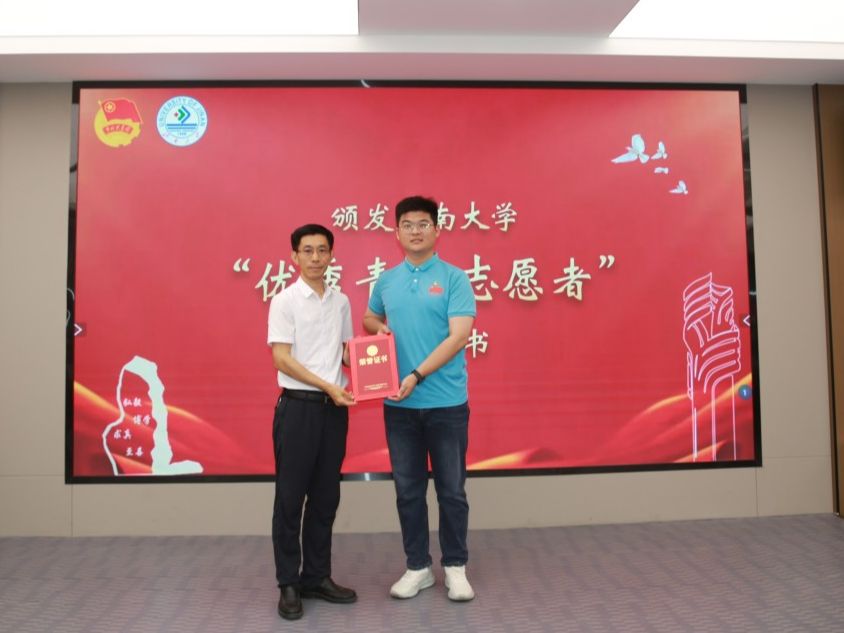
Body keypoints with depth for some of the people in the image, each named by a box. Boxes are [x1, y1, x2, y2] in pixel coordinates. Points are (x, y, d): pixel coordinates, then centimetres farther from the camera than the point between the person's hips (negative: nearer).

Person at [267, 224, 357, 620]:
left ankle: (317, 577, 25)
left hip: (334, 409, 5)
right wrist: (327, 386, -17)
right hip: (297, 407, -5)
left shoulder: (341, 301, 10)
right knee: (290, 497, 3)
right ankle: (289, 584, 16)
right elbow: (281, 358, -12)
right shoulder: (284, 301, -6)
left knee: (326, 497, 12)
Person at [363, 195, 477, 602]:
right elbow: (369, 318, 23)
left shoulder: (454, 279, -5)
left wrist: (417, 375, -22)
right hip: (399, 405, 4)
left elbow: (459, 336, -14)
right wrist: (378, 327, -2)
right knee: (408, 489, 11)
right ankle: (417, 567, 27)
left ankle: (455, 567, 25)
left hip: (446, 403, -3)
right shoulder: (386, 281, 8)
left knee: (451, 490, 8)